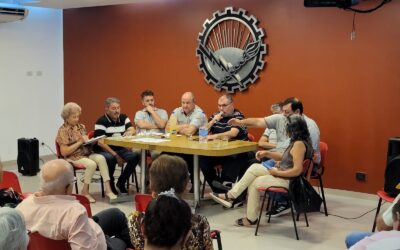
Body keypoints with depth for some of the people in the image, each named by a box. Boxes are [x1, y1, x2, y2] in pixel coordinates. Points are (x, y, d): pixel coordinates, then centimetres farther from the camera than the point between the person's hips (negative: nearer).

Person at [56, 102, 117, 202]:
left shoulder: (81, 126, 12)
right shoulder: (63, 131, -6)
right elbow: (64, 152, -13)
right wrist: (79, 142, -17)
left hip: (87, 153, 5)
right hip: (73, 157, -5)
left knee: (101, 158, -25)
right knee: (92, 164, -32)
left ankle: (108, 189, -30)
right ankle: (85, 191, -13)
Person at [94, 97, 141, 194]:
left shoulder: (124, 118, 8)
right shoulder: (101, 122, -12)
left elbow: (132, 130, 0)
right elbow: (100, 143, -18)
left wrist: (130, 132, -27)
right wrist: (116, 155, -22)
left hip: (120, 149, 6)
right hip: (103, 150, -6)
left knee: (136, 156, -19)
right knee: (110, 158, -38)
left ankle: (121, 182, 0)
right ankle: (110, 184, -11)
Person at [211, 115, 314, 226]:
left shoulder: (299, 144, -24)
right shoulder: (296, 142, 6)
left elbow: (297, 170, -29)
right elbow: (286, 158, 18)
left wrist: (277, 172, -19)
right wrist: (267, 153, 10)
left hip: (288, 180, -9)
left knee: (254, 183, 2)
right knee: (254, 168, 5)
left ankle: (251, 219, 16)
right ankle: (231, 195, 6)